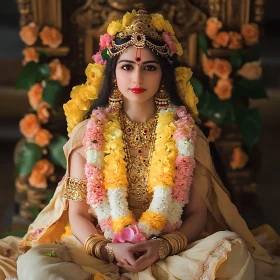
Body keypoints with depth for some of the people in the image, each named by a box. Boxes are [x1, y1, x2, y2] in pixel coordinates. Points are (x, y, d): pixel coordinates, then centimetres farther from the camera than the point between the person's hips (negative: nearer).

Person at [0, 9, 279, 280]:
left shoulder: (185, 132, 3)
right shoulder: (89, 132, 3)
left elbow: (197, 213, 3)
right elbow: (77, 213, 3)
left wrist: (164, 246, -17)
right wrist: (108, 248, -17)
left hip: (170, 253, 1)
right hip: (101, 249, 0)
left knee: (232, 247, -29)